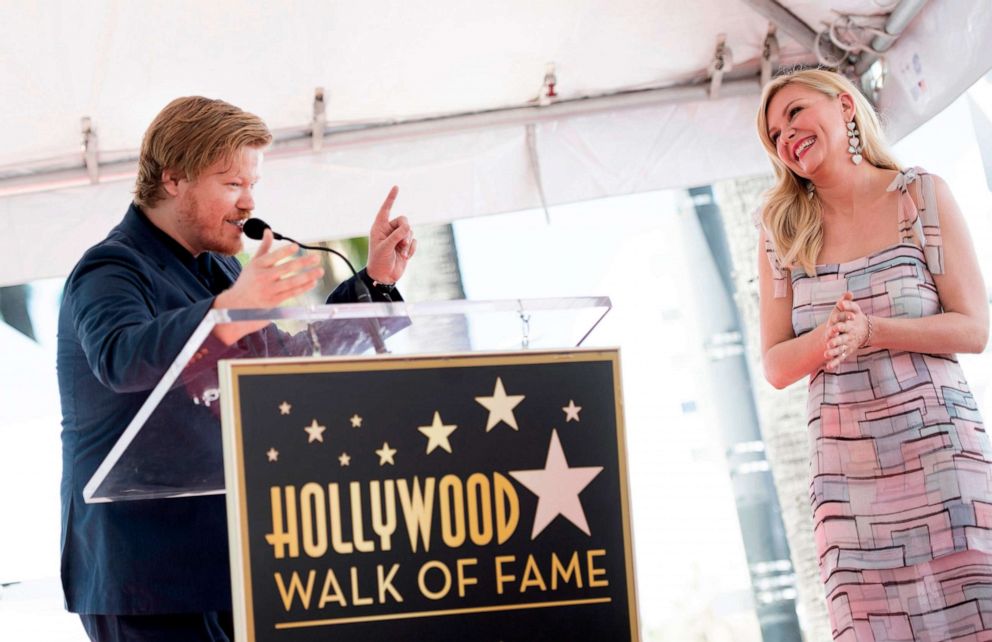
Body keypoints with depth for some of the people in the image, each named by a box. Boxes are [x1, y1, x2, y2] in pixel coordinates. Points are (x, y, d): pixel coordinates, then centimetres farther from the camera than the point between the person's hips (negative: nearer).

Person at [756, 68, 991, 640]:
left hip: (936, 443, -2)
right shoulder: (784, 232, 10)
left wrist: (872, 331, -15)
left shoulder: (922, 196, 4)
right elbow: (777, 367, 7)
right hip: (845, 464, 2)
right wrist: (828, 337, -14)